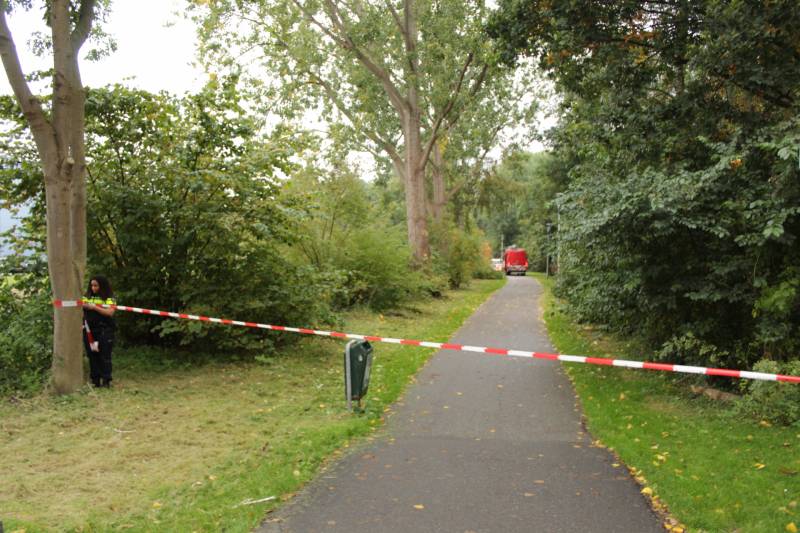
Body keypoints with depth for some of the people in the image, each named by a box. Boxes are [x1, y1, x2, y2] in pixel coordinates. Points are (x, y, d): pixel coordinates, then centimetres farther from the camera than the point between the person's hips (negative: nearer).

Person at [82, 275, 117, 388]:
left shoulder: (109, 298, -3)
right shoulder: (87, 297, 10)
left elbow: (110, 312, -15)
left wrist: (95, 307, -21)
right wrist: (83, 306, -14)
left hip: (104, 331, -4)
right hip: (89, 331, 4)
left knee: (105, 356, -4)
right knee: (92, 356, 9)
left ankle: (106, 380, 2)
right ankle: (95, 380, 17)